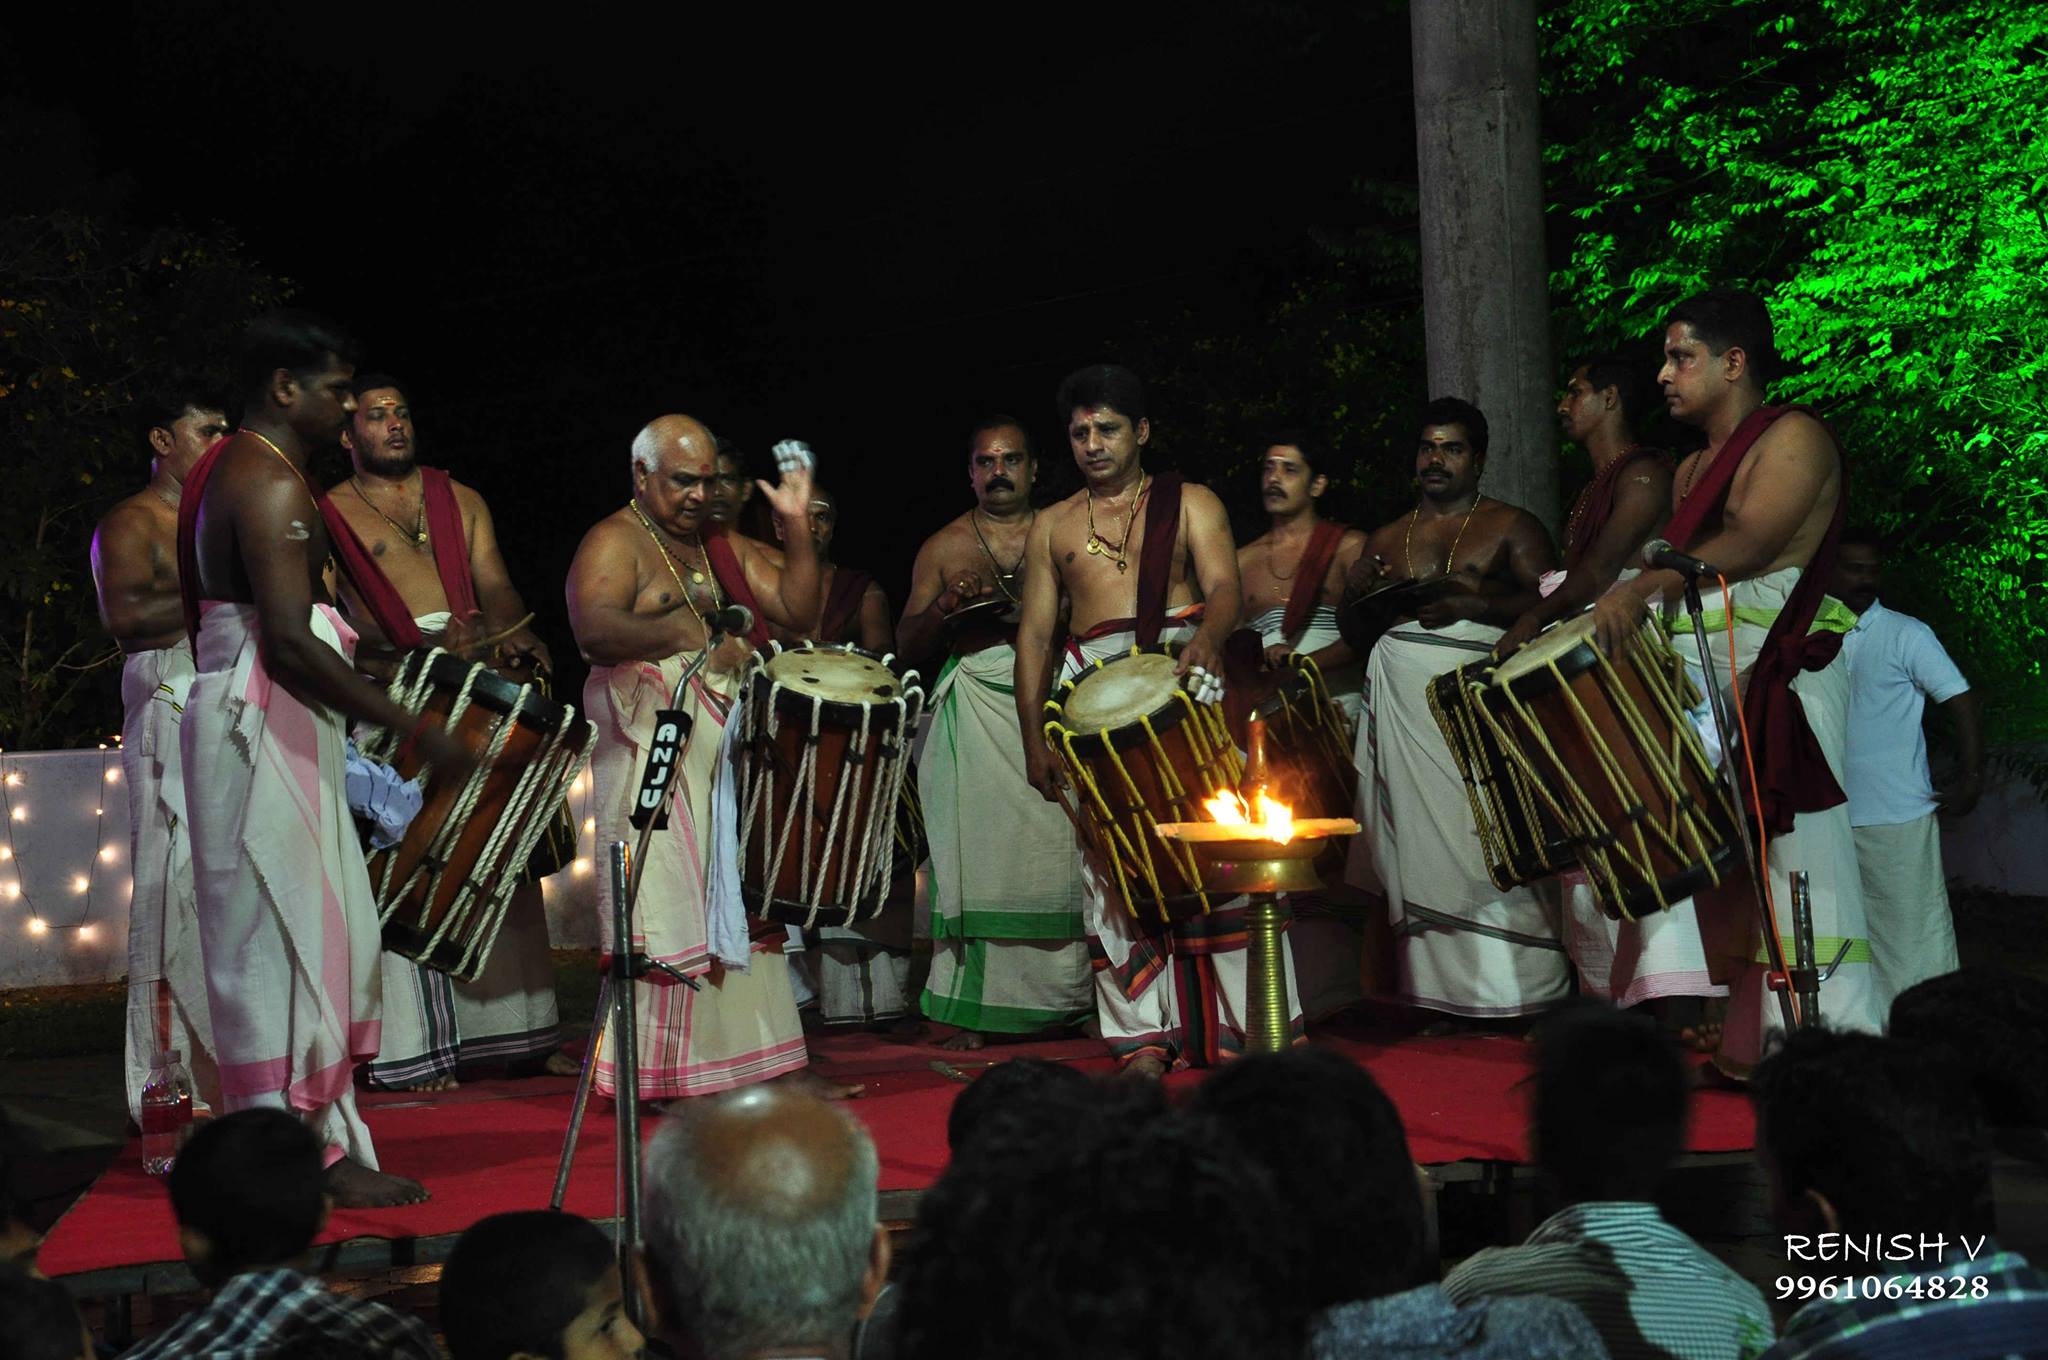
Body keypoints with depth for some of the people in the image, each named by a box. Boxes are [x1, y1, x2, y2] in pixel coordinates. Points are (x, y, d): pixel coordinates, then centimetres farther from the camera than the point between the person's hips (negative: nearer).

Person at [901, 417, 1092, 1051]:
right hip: (974, 707, 0)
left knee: (1058, 845, -8)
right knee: (976, 850, -7)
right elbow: (908, 645, 13)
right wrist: (943, 606, -6)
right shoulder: (944, 548, 14)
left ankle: (1070, 998, -2)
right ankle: (971, 1009, -5)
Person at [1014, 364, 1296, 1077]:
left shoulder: (1190, 503, 11)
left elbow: (1224, 587, -4)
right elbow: (1035, 631, 14)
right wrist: (1033, 739, 5)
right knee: (1113, 863, -2)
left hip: (1185, 675, -2)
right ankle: (1145, 1036, 1)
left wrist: (1207, 638, -28)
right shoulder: (1053, 526, 18)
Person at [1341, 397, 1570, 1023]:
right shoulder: (1387, 539, 19)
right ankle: (1440, 993, 4)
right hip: (1403, 705, 4)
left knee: (1486, 839, -10)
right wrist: (1373, 598, 2)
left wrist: (1479, 603, -15)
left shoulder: (1510, 527, 6)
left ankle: (1512, 991, -7)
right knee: (1419, 843, 1)